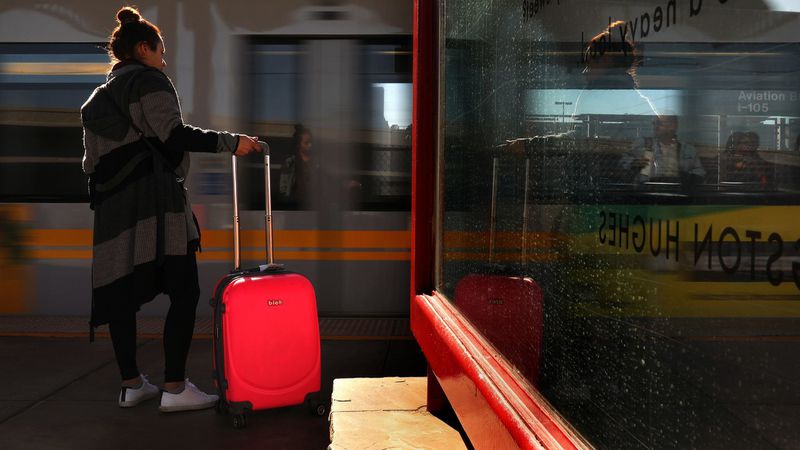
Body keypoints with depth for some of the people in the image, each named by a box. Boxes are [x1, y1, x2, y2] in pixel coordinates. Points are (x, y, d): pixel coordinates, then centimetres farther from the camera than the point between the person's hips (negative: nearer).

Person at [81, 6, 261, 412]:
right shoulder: (148, 80, -1)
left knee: (121, 294, 9)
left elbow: (91, 162, 22)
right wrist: (232, 142, -12)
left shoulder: (96, 98, 24)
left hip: (113, 208, 9)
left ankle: (131, 385, 16)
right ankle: (175, 388, -8)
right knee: (184, 292, -7)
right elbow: (175, 136, -16)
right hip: (154, 201, -9)